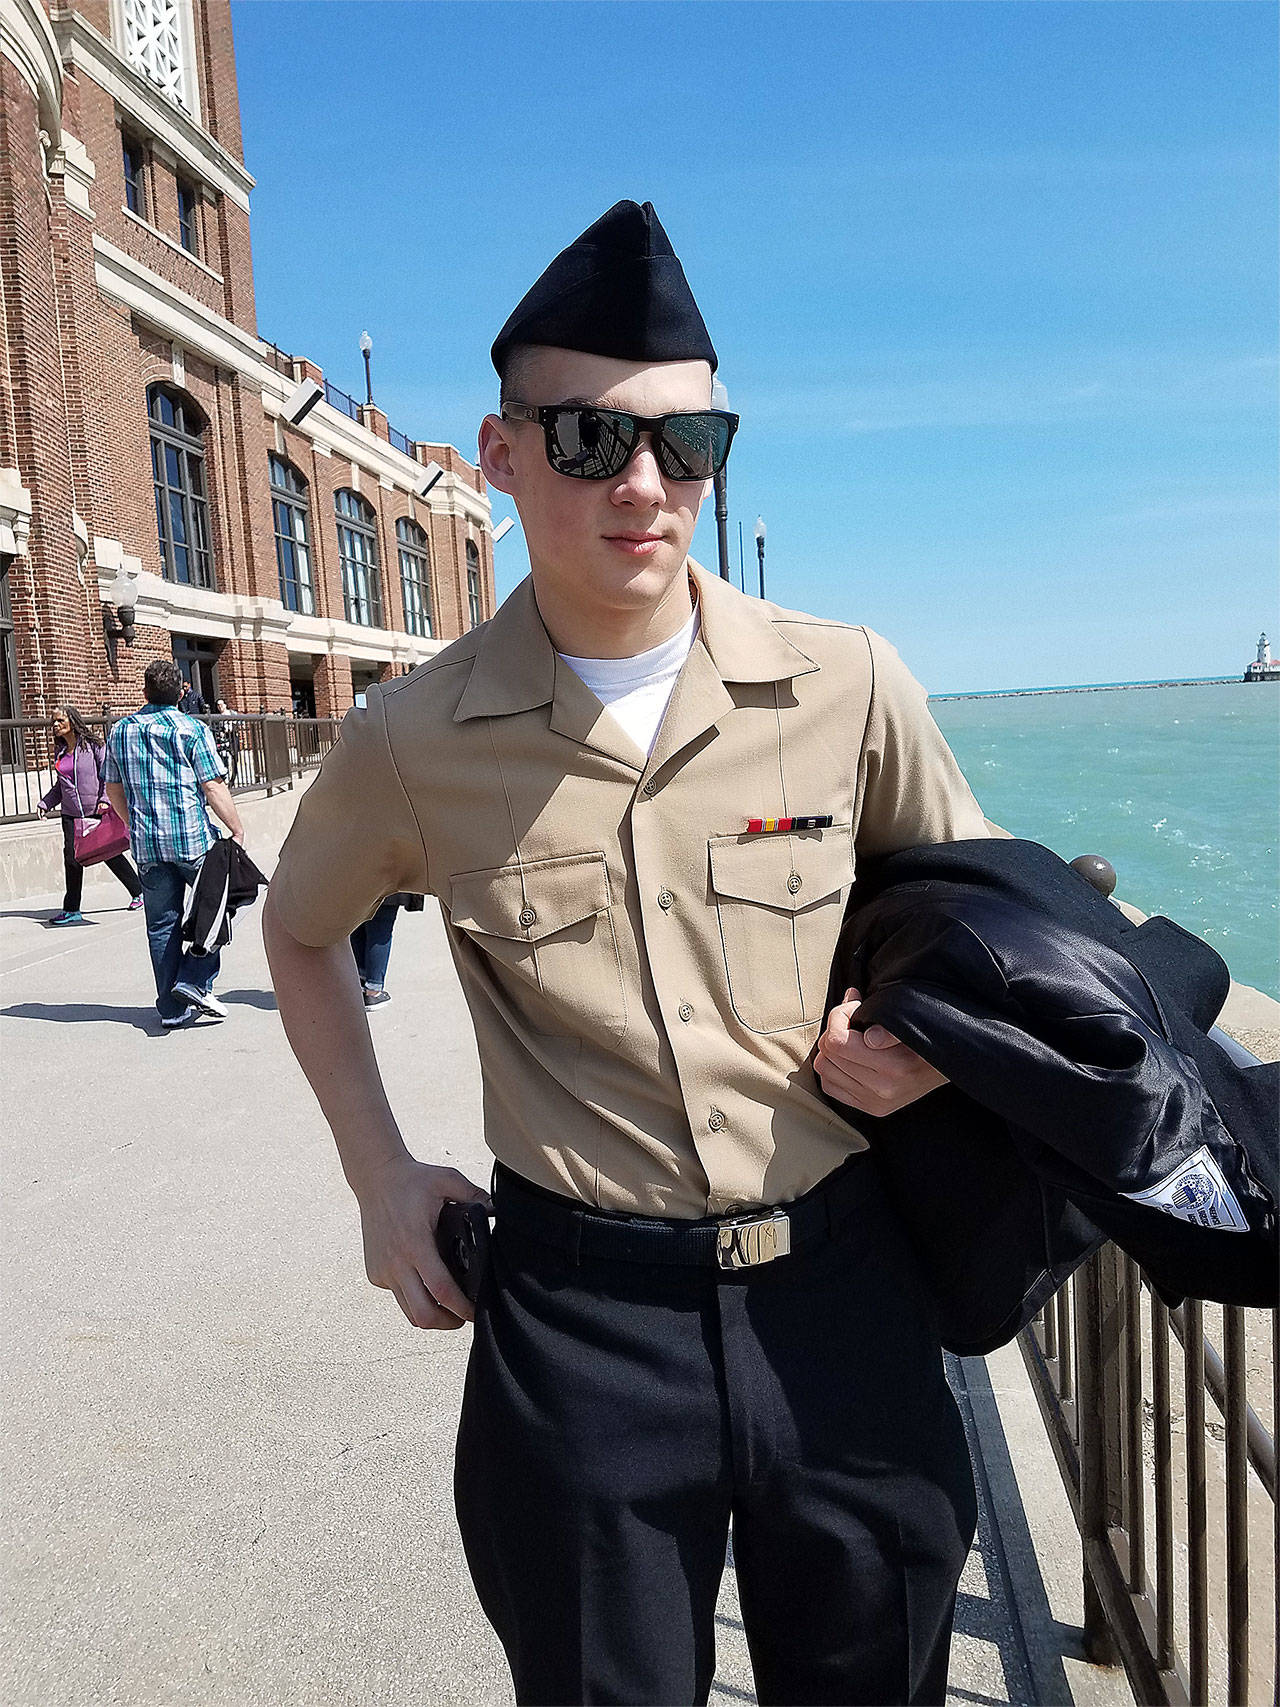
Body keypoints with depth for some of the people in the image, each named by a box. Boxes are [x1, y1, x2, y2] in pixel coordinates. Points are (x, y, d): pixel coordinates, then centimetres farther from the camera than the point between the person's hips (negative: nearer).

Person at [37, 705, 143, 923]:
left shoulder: (93, 746, -4)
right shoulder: (59, 752, 13)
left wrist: (105, 799, -19)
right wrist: (45, 803, 11)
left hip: (96, 811, -5)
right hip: (70, 813, 5)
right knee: (72, 857, -5)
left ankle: (139, 891, 22)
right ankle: (71, 909, 0)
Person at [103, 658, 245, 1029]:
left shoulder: (121, 731, 9)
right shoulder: (192, 730, -7)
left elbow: (113, 789, 15)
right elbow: (214, 788, -11)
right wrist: (238, 830, -3)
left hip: (147, 845, 4)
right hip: (194, 839, -4)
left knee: (161, 924, 9)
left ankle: (172, 1011, 13)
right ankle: (194, 982, -2)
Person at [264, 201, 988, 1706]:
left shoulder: (847, 687, -6)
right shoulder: (413, 741, -7)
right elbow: (301, 930, 13)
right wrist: (378, 1171, 5)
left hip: (840, 1283, 2)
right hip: (579, 1312, -1)